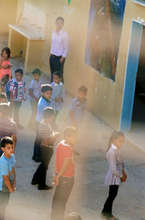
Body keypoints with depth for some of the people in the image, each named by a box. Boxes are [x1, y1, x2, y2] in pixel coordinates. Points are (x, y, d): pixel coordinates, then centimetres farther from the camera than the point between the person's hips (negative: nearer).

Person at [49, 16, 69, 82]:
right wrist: (51, 54, 11)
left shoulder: (64, 34, -13)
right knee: (52, 73, 13)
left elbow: (66, 48, -11)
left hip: (59, 57, -6)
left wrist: (62, 58, -11)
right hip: (52, 56, 6)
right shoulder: (53, 33, 5)